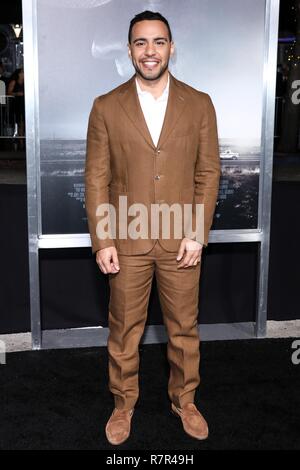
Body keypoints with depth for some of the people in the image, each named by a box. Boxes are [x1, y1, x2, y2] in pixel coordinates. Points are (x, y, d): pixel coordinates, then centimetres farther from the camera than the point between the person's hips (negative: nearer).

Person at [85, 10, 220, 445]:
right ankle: (123, 403, 33)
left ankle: (184, 399, 35)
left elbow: (208, 173, 1)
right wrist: (102, 241, -7)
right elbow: (96, 179, -2)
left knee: (184, 327, 13)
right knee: (124, 329, 12)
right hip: (127, 241, 0)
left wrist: (198, 233, -7)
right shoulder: (106, 107, -1)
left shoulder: (199, 104, 1)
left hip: (181, 240, 1)